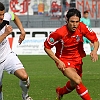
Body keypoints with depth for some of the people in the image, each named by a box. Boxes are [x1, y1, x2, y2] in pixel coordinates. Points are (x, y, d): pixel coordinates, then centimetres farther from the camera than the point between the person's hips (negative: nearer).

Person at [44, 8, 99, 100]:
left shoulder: (82, 27, -16)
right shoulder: (59, 33, -27)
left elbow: (95, 40, -3)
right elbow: (47, 47, -14)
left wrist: (95, 50, -25)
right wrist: (58, 61, -21)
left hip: (77, 59, 5)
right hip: (64, 60, -5)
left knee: (74, 84, 21)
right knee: (78, 81, -28)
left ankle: (60, 92, 52)